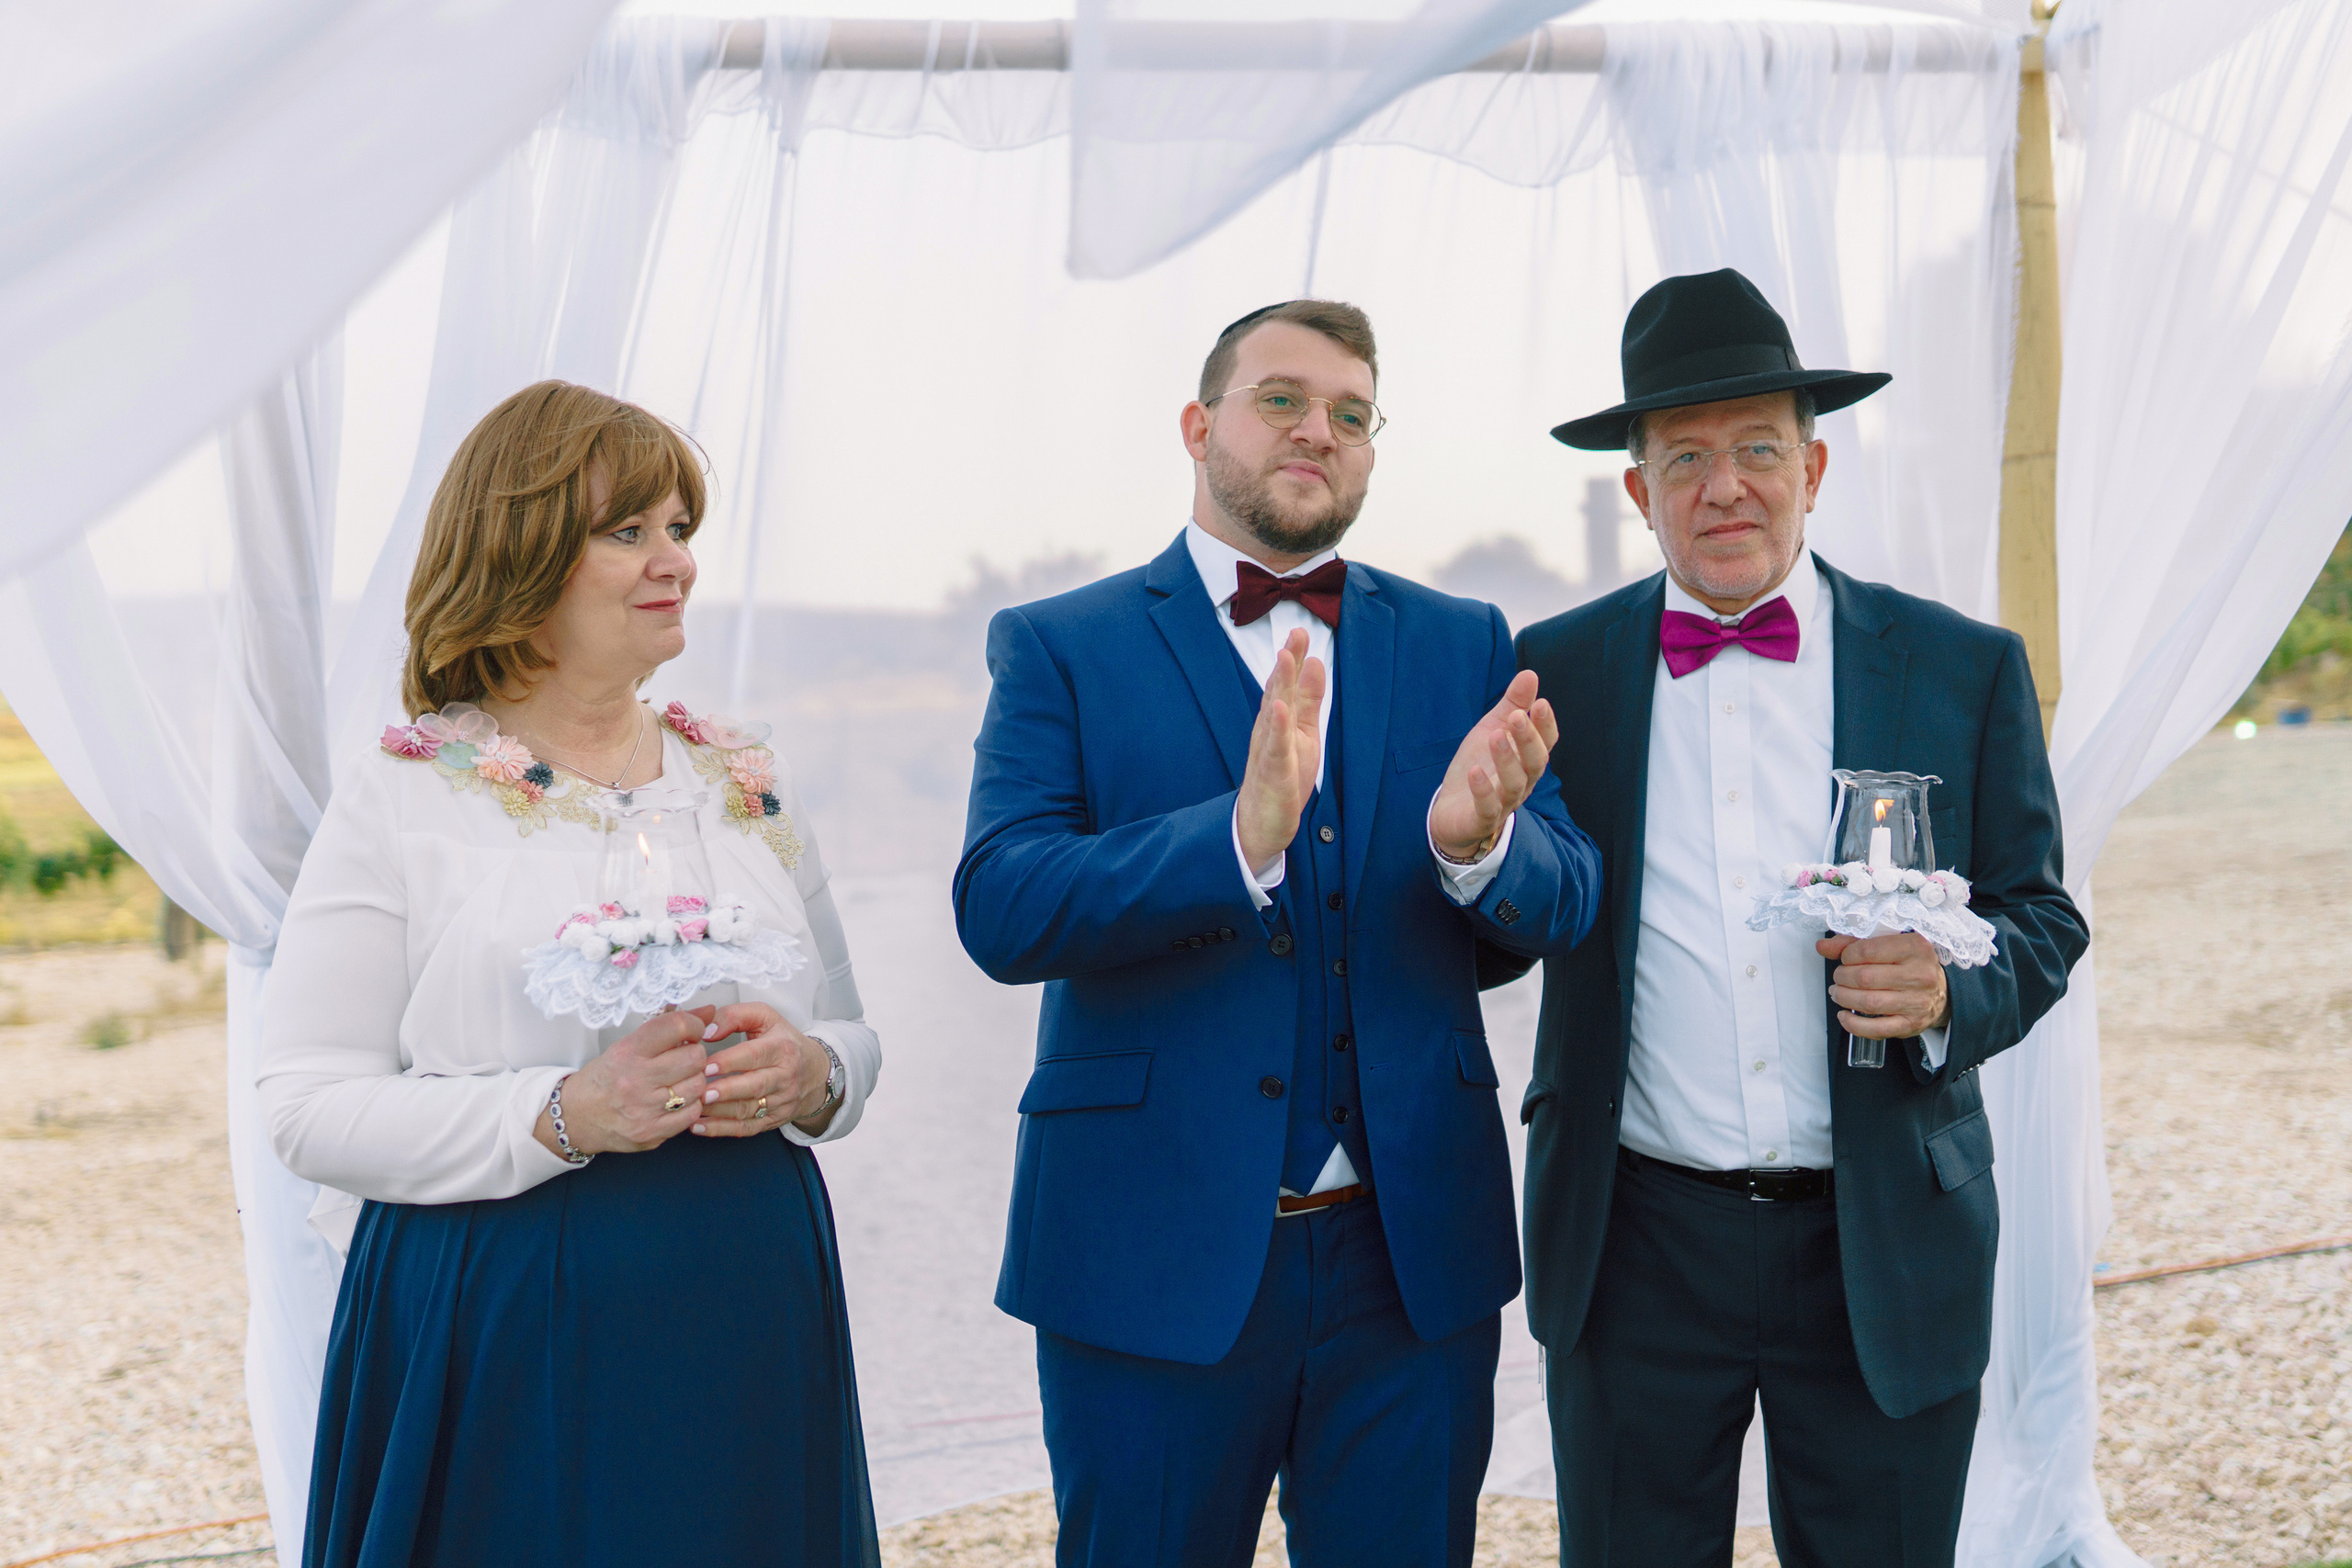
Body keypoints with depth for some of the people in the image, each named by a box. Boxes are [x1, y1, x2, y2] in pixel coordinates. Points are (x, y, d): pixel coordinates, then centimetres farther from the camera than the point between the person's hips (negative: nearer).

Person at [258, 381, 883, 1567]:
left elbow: (850, 1037, 15)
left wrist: (811, 1078, -8)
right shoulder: (401, 801, -4)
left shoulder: (746, 784, 10)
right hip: (495, 1334, -4)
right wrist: (563, 1115, -21)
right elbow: (309, 1107, -9)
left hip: (749, 1323, 4)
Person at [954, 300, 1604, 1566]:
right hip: (1156, 1262, -2)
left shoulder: (1463, 646, 8)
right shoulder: (1060, 649, -1)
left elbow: (1564, 907, 0)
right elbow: (1000, 910, -14)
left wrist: (1477, 842, -23)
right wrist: (1242, 837, -29)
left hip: (1413, 1264, 3)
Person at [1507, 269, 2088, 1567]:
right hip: (1637, 1248, 0)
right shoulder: (1553, 672, 2)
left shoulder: (1966, 670, 2)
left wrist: (1949, 993, -15)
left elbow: (2041, 917, 6)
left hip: (1889, 1253, 0)